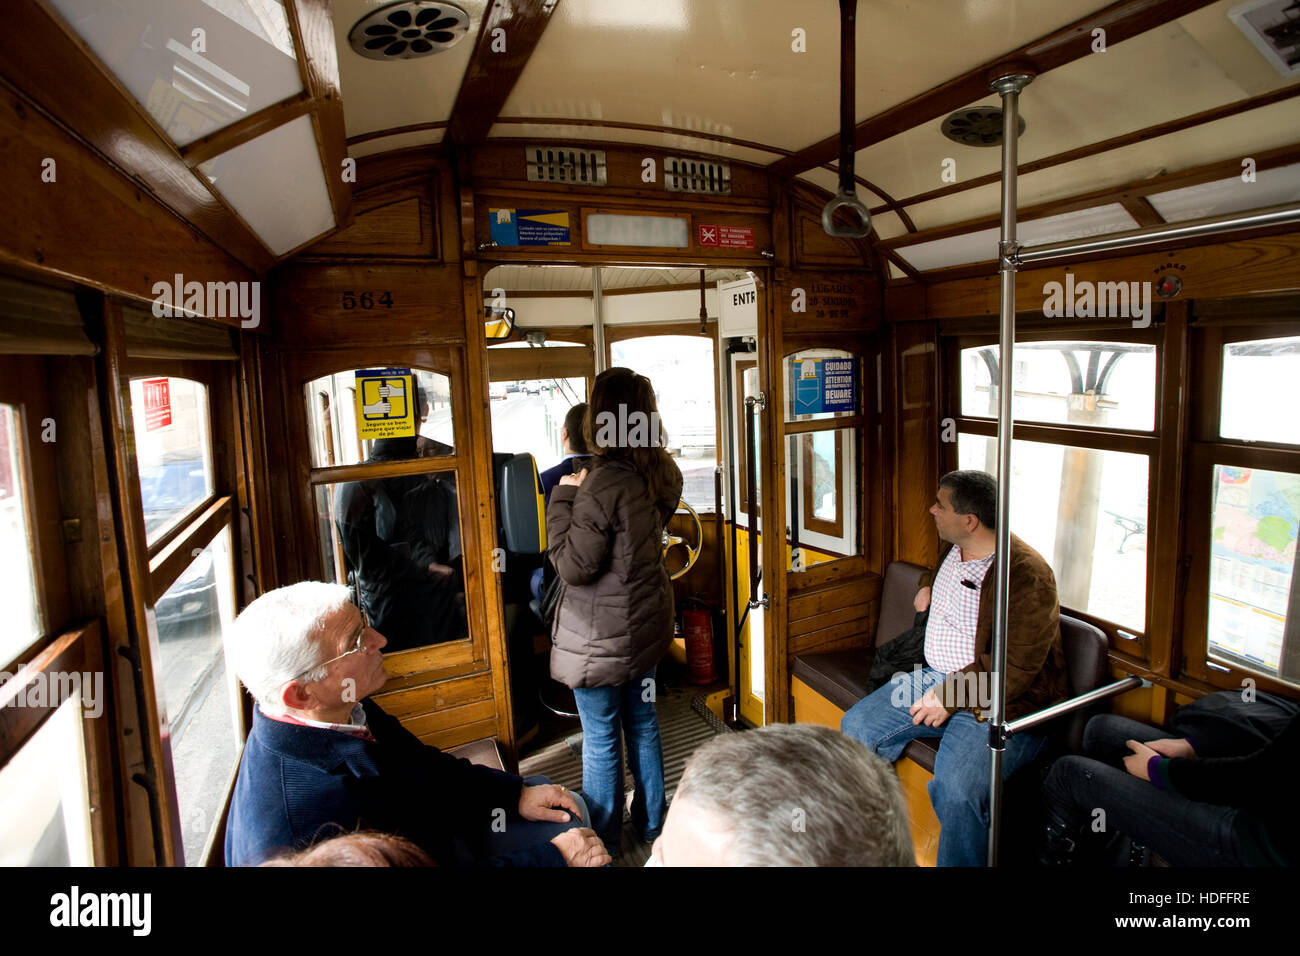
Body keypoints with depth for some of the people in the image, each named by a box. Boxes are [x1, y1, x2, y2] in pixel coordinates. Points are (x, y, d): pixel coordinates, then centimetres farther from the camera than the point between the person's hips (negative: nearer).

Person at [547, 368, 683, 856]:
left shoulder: (604, 483, -26)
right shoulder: (663, 473, -1)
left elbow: (573, 566, -21)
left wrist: (564, 496, -14)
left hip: (601, 634, -7)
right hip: (647, 619, 8)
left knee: (600, 737, 10)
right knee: (642, 720, 22)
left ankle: (602, 841, 29)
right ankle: (652, 823, 39)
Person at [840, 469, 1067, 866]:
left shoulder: (1027, 575, -19)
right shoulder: (954, 552, 8)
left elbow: (1015, 665, -22)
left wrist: (949, 697, -21)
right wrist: (929, 589, 16)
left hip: (998, 701, -8)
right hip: (934, 678, 8)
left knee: (956, 790, -31)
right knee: (855, 727, -1)